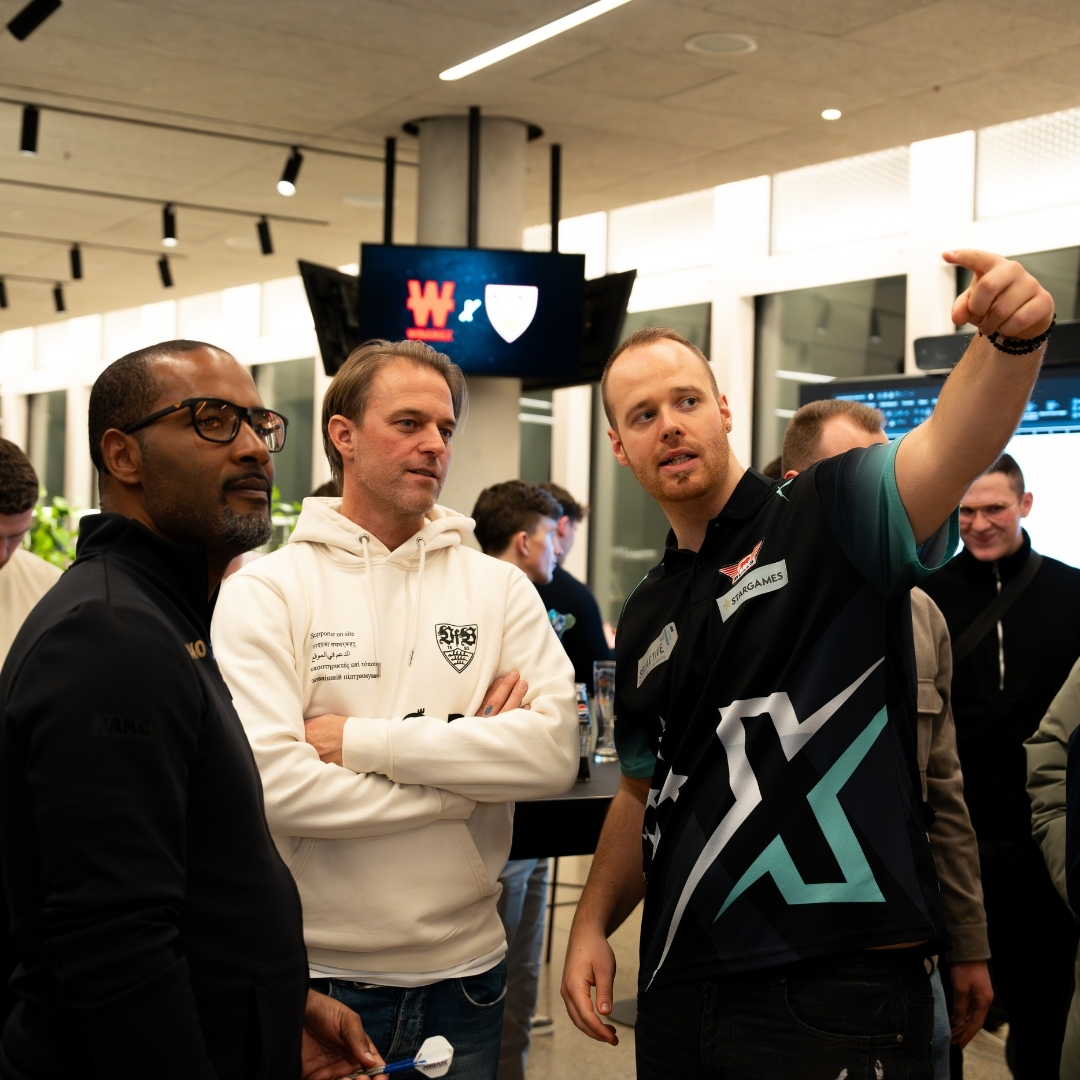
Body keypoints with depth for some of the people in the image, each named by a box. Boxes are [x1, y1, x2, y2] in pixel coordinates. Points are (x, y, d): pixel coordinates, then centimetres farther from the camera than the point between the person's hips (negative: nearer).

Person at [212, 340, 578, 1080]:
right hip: (316, 972, -2)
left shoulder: (501, 589, 2)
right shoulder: (264, 593, -6)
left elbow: (556, 753, -12)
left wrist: (362, 740, -17)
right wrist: (471, 774, -13)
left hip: (465, 967, 3)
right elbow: (274, 781, -20)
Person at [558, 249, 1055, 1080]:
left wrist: (1012, 339, -44)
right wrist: (592, 924, 9)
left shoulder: (829, 518, -4)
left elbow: (954, 449, -25)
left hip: (839, 989, -6)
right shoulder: (645, 621, 14)